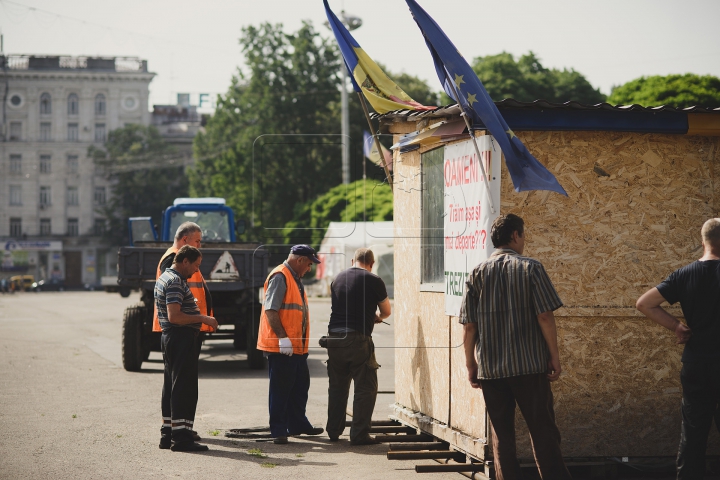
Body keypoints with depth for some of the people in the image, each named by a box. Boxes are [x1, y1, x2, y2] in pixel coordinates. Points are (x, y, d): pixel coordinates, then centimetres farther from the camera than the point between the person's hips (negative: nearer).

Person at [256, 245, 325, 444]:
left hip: (297, 346, 10)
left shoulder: (295, 278, 18)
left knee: (300, 386, 16)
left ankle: (297, 424, 28)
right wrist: (282, 337, -25)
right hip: (281, 346, -10)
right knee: (280, 389, -4)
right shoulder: (280, 277, -14)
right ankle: (278, 431, 2)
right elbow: (270, 310, -21)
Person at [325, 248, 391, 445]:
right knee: (366, 387, 2)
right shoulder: (374, 281, -3)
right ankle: (359, 434, -1)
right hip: (358, 338, -5)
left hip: (334, 337, 5)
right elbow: (386, 311, 9)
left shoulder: (338, 278, 12)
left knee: (337, 386, 16)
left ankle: (333, 431, 21)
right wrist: (377, 317, 33)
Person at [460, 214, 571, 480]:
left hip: (490, 368, 3)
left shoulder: (477, 273, 4)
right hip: (530, 366, -2)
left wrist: (471, 365, 10)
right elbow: (545, 317, -9)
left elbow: (468, 326, 2)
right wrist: (554, 356, -1)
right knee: (543, 430, 4)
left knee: (501, 435, 8)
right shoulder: (531, 268, -4)